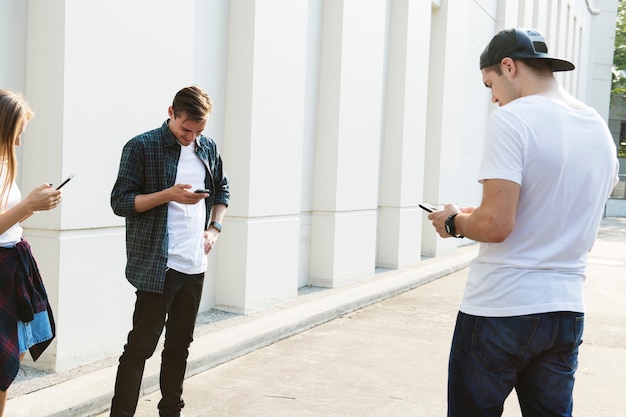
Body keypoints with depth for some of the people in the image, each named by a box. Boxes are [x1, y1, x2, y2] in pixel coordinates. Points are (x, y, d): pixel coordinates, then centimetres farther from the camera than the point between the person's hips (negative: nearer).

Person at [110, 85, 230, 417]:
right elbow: (121, 202, -10)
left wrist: (214, 228, 6)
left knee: (180, 342, 15)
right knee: (141, 344, -2)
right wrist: (169, 194, -21)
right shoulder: (141, 147, -8)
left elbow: (221, 191, 22)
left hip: (195, 264, 6)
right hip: (157, 265, -6)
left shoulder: (208, 148, 9)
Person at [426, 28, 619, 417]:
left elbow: (496, 225, -22)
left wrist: (454, 221, -2)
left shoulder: (512, 118, -14)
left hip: (500, 309, -7)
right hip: (567, 310, 7)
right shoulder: (600, 129, 10)